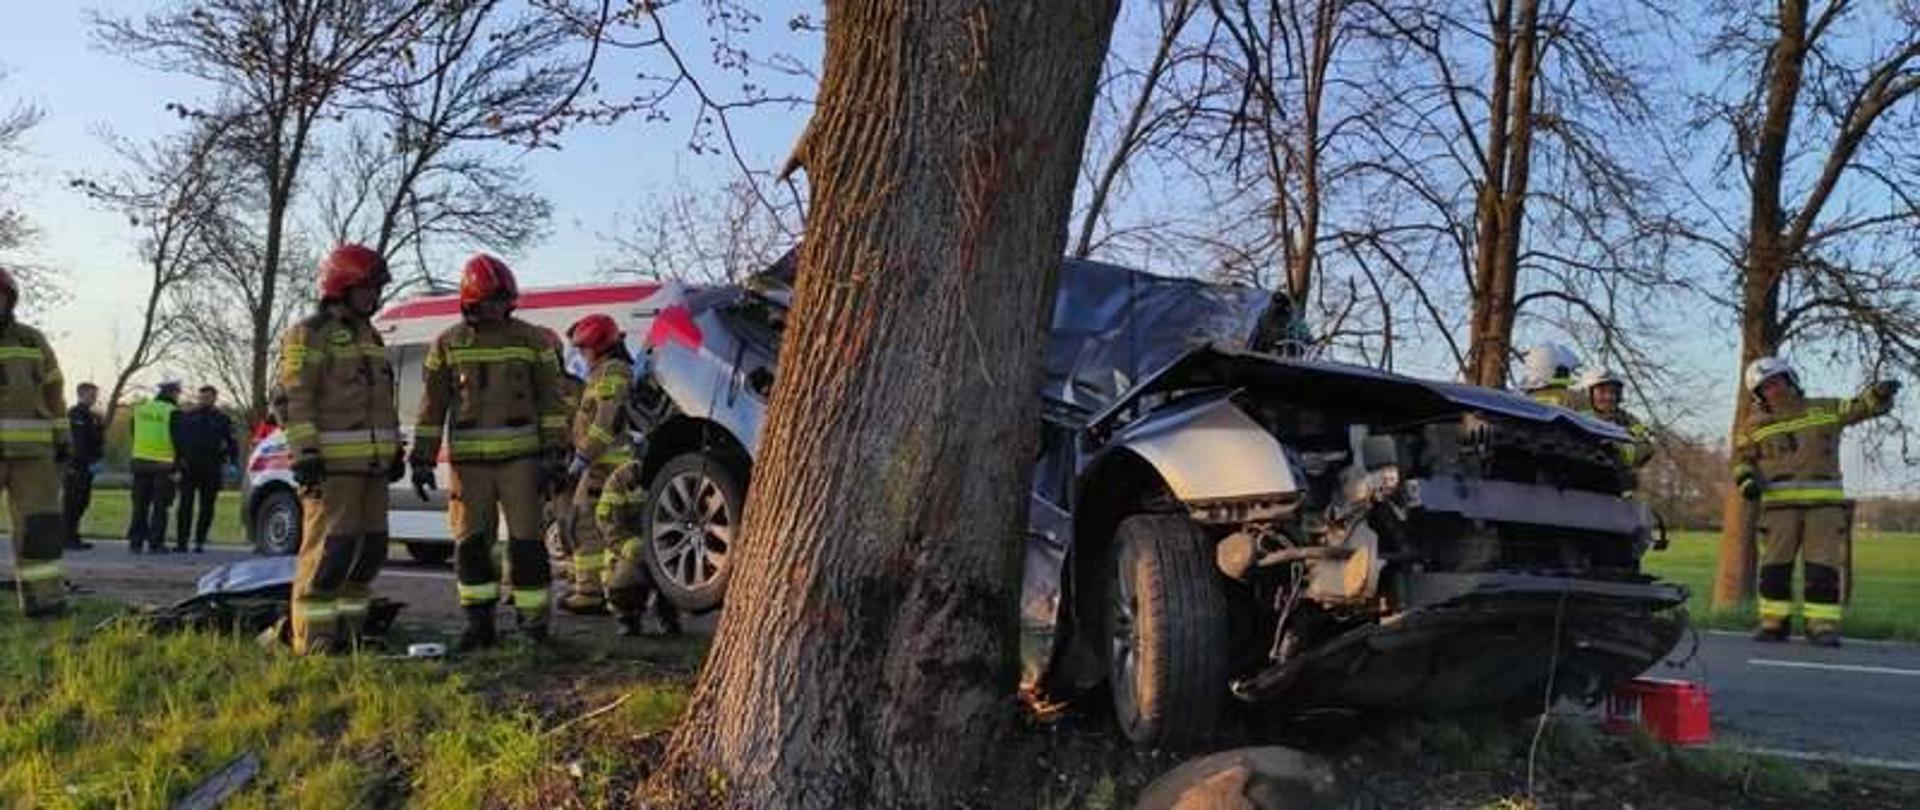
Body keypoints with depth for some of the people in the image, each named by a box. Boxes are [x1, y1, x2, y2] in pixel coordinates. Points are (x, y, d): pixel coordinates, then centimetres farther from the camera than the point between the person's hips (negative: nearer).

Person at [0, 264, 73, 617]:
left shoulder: (33, 341, 11)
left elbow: (53, 391, 17)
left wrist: (62, 436, 14)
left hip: (33, 450, 2)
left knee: (40, 523, -1)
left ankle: (43, 598, 1)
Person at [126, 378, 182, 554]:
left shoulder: (140, 409, 9)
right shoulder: (173, 412, -8)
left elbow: (134, 436, 16)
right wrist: (177, 466, -2)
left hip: (140, 461, 5)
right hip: (163, 465, -5)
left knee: (140, 505, 11)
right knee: (160, 506, 1)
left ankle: (135, 541, 12)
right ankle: (155, 543, 0)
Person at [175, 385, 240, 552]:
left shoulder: (222, 419, 8)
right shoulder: (187, 417, 11)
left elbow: (232, 443, 7)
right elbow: (178, 440, 11)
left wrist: (233, 463, -6)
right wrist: (179, 460, -2)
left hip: (212, 470, 0)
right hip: (189, 468, 0)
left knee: (207, 507, 2)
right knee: (186, 505, -3)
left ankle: (200, 541, 9)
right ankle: (181, 541, -1)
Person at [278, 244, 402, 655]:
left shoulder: (370, 336, 21)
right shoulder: (309, 335, -5)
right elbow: (295, 400, -12)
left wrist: (394, 450, 21)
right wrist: (305, 455, -19)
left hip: (372, 463, 9)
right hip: (332, 464, -8)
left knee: (370, 549, 10)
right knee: (330, 550, -10)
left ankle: (348, 630, 20)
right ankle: (313, 640, -5)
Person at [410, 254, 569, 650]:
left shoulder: (532, 340, 3)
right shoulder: (447, 344, 6)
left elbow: (550, 401, 2)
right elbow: (432, 406, 8)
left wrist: (555, 456, -5)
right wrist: (422, 460, 3)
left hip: (521, 457, -1)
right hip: (469, 461, 2)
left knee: (525, 540, -2)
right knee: (471, 542, 3)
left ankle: (534, 624, 6)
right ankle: (480, 625, 14)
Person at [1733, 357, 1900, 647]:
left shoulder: (1825, 410, 11)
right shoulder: (1755, 424, 10)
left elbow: (1864, 406, 9)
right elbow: (1741, 460, 16)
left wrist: (1879, 392, -13)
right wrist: (1746, 480, -4)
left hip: (1825, 503, 0)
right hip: (1780, 504, 0)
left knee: (1824, 567, -4)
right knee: (1774, 566, -1)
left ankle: (1822, 625, 0)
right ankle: (1774, 622, 8)